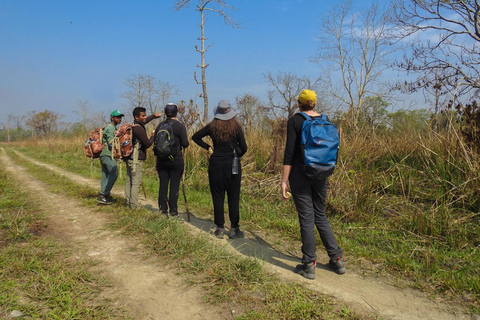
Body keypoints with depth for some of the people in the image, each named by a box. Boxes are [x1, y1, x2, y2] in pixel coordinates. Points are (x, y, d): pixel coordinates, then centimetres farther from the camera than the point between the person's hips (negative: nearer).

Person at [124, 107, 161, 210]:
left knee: (129, 180, 13)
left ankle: (128, 202, 21)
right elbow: (147, 144, -16)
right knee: (136, 182, -6)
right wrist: (153, 136, 0)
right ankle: (133, 205, -5)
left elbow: (144, 122, 34)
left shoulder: (133, 126, 12)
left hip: (130, 158, 10)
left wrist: (154, 116, 32)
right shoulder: (139, 129, -18)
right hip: (136, 159, -10)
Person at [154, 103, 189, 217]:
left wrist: (156, 161, 17)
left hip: (162, 160, 4)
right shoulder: (180, 126, -7)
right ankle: (173, 210, 6)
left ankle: (163, 209, 14)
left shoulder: (160, 126, 7)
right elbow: (185, 144, -10)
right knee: (174, 185, 2)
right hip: (176, 160, -4)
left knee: (163, 185, 8)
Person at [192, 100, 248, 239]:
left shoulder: (212, 126, -1)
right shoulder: (236, 127, -6)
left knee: (218, 197, 8)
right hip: (232, 165, -1)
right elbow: (243, 147, -6)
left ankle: (220, 229, 13)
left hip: (216, 164, 1)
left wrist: (208, 147, 9)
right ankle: (234, 229, 11)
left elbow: (195, 137, 7)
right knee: (233, 197, 6)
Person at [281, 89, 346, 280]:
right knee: (320, 216, 18)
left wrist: (284, 180, -10)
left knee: (306, 219, 2)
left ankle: (309, 266, 13)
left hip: (300, 174, -5)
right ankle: (337, 260, 22)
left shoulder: (295, 121, -7)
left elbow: (290, 152, -13)